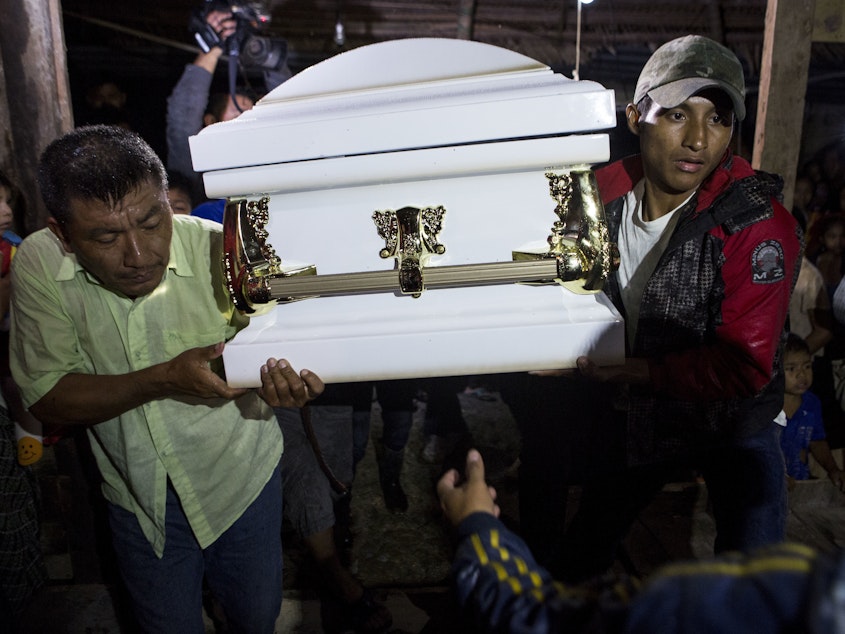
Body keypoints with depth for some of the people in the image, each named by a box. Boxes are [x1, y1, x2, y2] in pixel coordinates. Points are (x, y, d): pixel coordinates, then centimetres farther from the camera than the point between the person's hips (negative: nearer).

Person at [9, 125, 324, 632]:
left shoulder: (220, 251, -24)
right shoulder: (38, 264, -19)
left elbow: (273, 352, -16)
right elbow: (46, 398, -16)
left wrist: (288, 379, -41)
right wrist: (164, 380, -31)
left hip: (242, 481, 0)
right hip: (140, 500, 1)